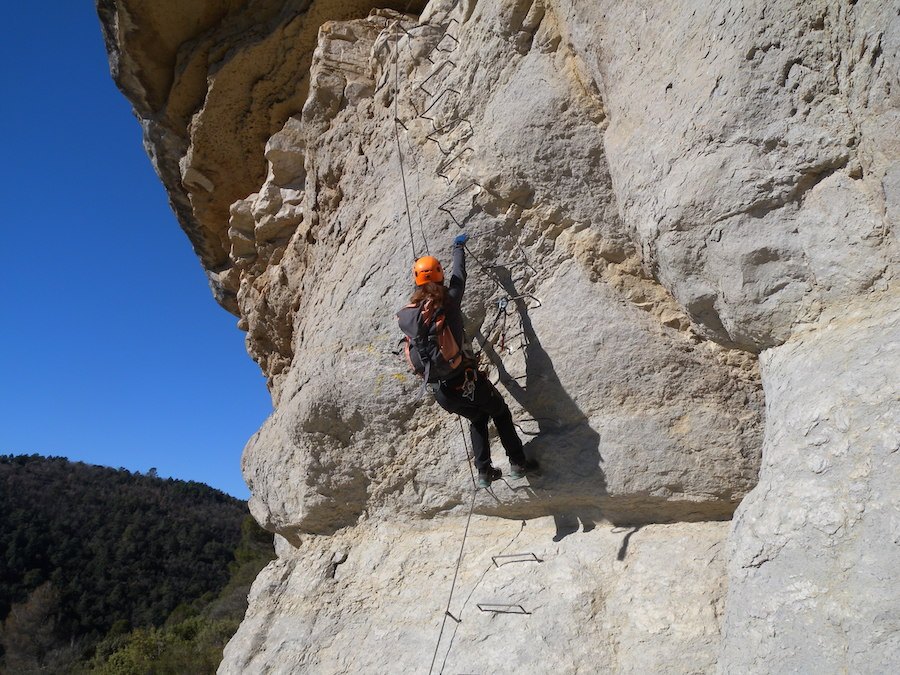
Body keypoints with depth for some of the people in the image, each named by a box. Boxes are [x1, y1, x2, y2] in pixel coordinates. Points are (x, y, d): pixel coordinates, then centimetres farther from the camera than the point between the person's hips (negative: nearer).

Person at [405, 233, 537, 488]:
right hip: (465, 378, -4)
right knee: (501, 413, 21)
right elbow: (459, 274, 11)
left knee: (477, 419, 28)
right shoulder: (450, 300, -7)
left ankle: (484, 472, 24)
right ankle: (518, 463, 23)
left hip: (440, 391, 4)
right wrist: (458, 247, 28)